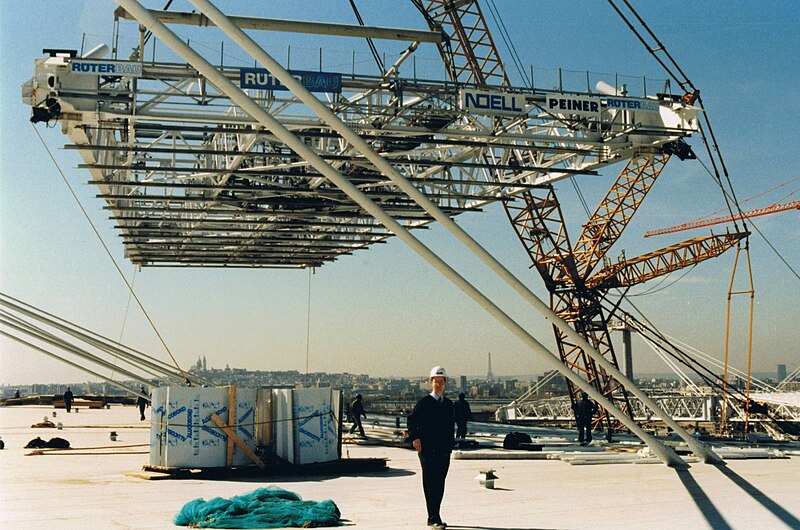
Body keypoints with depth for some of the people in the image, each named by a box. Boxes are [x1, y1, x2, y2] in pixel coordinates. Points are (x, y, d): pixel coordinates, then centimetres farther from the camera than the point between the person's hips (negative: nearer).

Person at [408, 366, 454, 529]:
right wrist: (414, 438, -15)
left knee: (440, 484, 9)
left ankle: (434, 516, 19)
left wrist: (450, 445, 10)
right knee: (430, 484, -6)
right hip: (427, 448, -5)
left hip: (444, 449, 5)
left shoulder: (449, 404, 13)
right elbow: (412, 421, -3)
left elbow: (451, 425, 16)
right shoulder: (424, 402, -2)